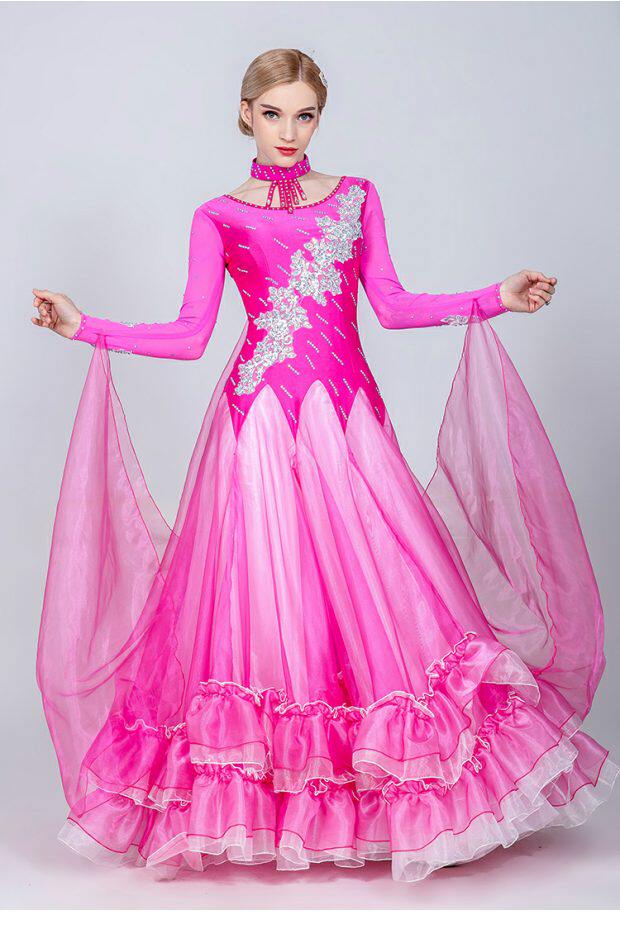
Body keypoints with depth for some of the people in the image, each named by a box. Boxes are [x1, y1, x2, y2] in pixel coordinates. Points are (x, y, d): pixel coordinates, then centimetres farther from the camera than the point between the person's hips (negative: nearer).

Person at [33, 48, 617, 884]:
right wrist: (85, 327, -1)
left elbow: (391, 305, 12)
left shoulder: (356, 198, 14)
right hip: (260, 421, -2)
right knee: (263, 595, -4)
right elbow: (190, 334, 6)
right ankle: (265, 804, 10)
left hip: (347, 418, 2)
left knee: (370, 587, -4)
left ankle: (376, 790, 11)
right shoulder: (219, 217, 9)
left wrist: (496, 299, 7)